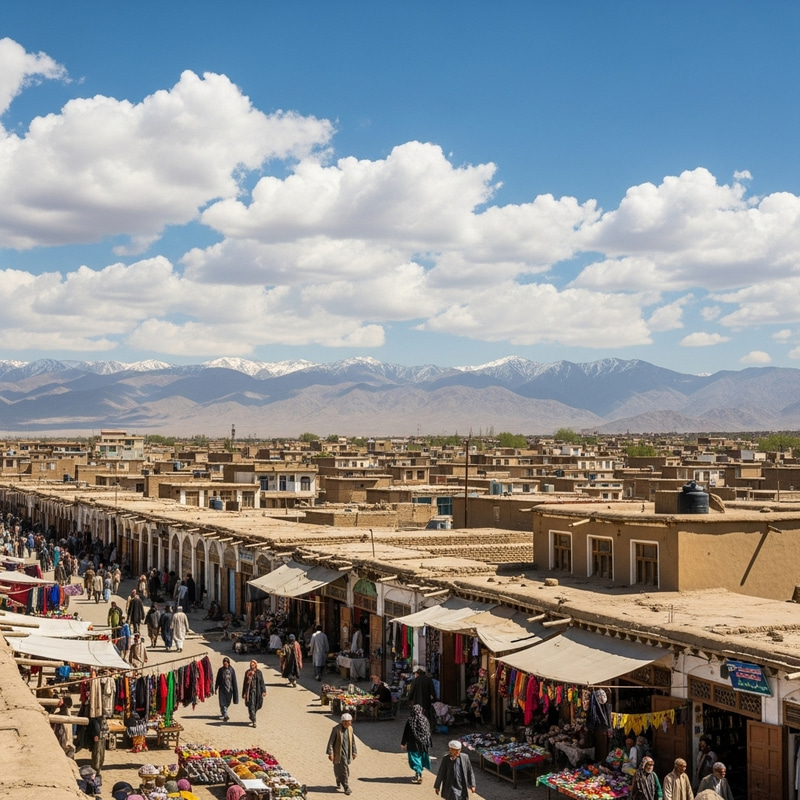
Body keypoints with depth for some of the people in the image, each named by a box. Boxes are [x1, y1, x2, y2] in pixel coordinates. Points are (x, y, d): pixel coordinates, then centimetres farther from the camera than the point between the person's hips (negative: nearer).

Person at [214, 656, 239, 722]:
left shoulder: (231, 670, -1)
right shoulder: (220, 670, -2)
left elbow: (234, 680, 1)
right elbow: (217, 680, 4)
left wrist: (235, 689, -1)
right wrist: (216, 688, 5)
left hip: (229, 689, 2)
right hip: (222, 689, -2)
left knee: (227, 702, 12)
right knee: (223, 703, -11)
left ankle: (223, 713, 33)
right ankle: (225, 715, -18)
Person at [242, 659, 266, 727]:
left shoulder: (259, 672, 3)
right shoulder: (247, 673, 1)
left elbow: (262, 682, 2)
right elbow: (245, 683, 3)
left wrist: (263, 691, -6)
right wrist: (244, 693, 0)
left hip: (257, 691, 2)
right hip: (250, 691, -2)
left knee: (256, 706, 10)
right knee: (251, 706, -9)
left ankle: (252, 718, 33)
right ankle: (254, 721, -9)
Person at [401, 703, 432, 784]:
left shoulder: (410, 720, -12)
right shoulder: (425, 720, -2)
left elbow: (406, 733, -8)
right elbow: (429, 732, 5)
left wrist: (403, 743, 2)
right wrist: (428, 744, 14)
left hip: (413, 744, -4)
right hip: (424, 743, 4)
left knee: (415, 758, 2)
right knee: (421, 757, 18)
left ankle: (418, 775, -5)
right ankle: (419, 774, 29)